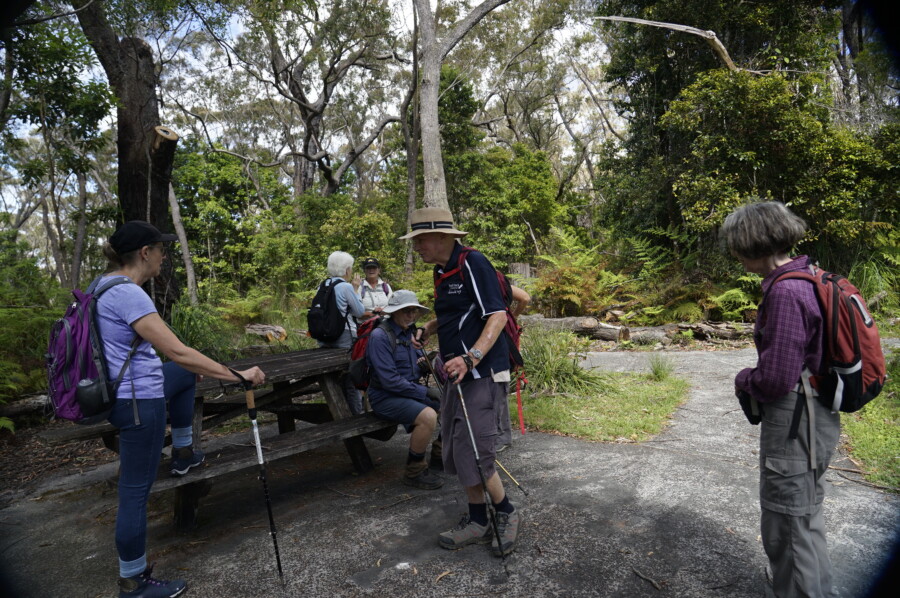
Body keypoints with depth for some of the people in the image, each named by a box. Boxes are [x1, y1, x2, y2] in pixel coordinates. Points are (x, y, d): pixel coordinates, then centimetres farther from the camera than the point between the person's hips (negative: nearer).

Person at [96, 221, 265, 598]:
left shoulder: (104, 284, 5)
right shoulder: (128, 294, -25)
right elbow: (177, 352, -30)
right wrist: (238, 375, -28)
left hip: (121, 391, 10)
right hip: (138, 401, -10)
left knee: (187, 375, 30)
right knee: (136, 490, 2)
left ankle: (182, 455, 36)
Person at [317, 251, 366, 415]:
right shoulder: (346, 287, -14)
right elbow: (360, 312, -4)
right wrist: (355, 290, 3)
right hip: (345, 339, -7)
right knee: (352, 381, 4)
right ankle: (357, 415, 12)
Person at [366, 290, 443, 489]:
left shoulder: (409, 331, 8)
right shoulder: (380, 336, -18)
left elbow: (416, 360, 19)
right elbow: (390, 380, -22)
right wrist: (424, 392, -20)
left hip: (410, 389, 9)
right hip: (385, 396, -8)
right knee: (428, 416, -30)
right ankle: (414, 471, -10)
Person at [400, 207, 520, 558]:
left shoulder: (473, 264, -14)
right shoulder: (442, 271, 14)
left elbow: (498, 316, -22)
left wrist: (470, 358, -32)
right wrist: (427, 330, 20)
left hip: (481, 374, -10)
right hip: (457, 375, 10)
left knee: (472, 455, -9)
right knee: (456, 453, 13)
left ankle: (506, 514, 17)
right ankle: (478, 522, 28)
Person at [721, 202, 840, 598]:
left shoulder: (785, 291, -24)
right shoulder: (809, 279, 6)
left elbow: (775, 378, -25)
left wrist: (743, 380, -5)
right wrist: (754, 378, 6)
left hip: (794, 423, -10)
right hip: (815, 417, 10)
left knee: (786, 528, 7)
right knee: (805, 517, 28)